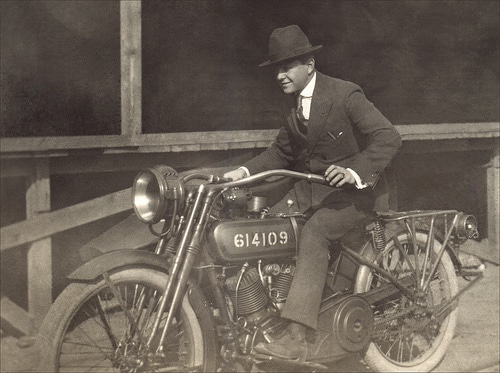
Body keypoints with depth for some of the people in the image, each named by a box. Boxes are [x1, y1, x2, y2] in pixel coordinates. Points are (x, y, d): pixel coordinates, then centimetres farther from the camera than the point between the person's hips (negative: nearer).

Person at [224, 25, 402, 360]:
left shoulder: (345, 95, -13)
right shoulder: (296, 103, 12)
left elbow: (388, 138, -21)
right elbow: (282, 150, 15)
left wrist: (355, 171, -35)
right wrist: (245, 171, -2)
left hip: (353, 190, -8)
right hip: (310, 187, 9)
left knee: (314, 233, -32)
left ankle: (296, 338, -39)